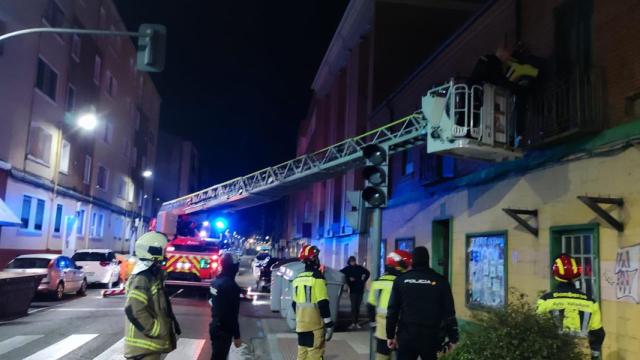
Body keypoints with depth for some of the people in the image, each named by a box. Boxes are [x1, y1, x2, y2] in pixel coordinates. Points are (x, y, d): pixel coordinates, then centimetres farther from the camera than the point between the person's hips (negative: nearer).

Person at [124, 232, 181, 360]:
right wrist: (156, 330, -23)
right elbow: (133, 310, -30)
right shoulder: (142, 278, -20)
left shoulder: (152, 276, 12)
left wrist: (172, 322, 16)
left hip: (149, 342, 10)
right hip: (144, 344, -10)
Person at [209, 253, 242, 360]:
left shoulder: (215, 281, 3)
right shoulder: (230, 285, -24)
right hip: (223, 330, -9)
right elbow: (232, 314, -23)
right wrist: (236, 336, -16)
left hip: (214, 326, 9)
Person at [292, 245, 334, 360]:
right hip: (314, 325, -7)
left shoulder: (297, 279, 10)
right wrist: (329, 324, -12)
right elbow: (323, 304, -17)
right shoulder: (317, 278, -12)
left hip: (301, 325, 7)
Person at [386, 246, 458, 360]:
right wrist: (452, 338, 6)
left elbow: (392, 310, 3)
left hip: (406, 336, 1)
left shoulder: (401, 280, 2)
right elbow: (449, 312, -1)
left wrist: (390, 335, 10)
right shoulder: (440, 281, -1)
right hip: (431, 337, -1)